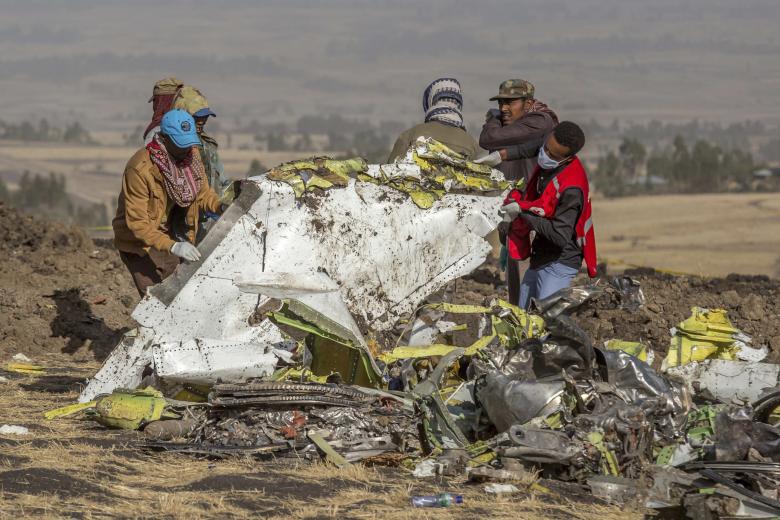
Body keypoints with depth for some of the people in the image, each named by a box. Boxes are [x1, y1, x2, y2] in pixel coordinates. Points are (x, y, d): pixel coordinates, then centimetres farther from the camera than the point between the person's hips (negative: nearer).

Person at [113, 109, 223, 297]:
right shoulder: (140, 168, -27)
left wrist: (220, 206, -13)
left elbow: (202, 191, 10)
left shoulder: (191, 155, -6)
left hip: (172, 237, 7)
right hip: (140, 244, -7)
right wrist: (172, 246, -38)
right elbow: (137, 222, -28)